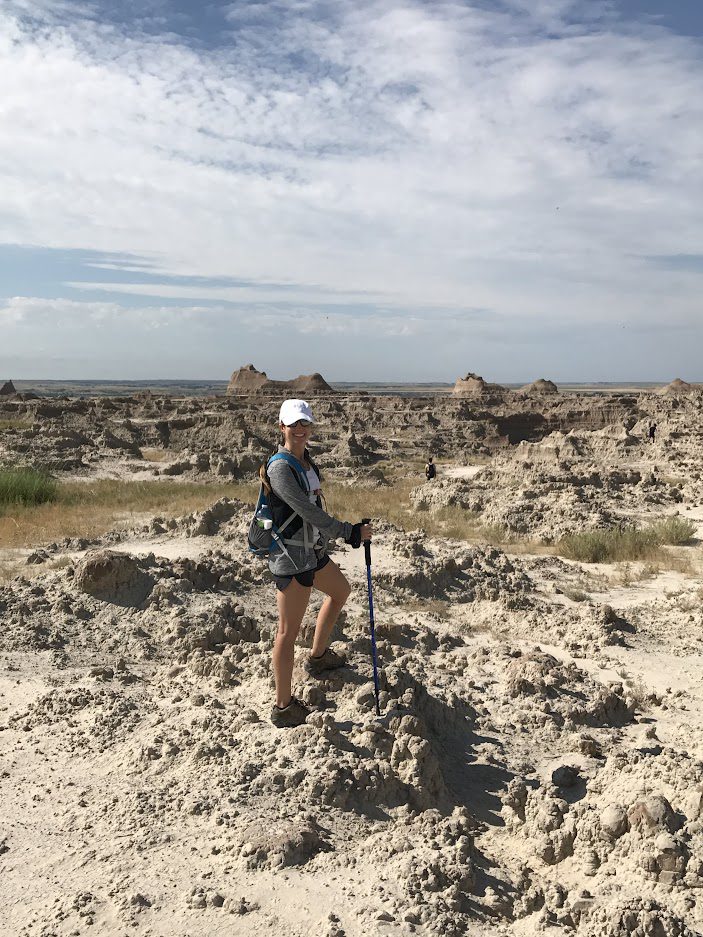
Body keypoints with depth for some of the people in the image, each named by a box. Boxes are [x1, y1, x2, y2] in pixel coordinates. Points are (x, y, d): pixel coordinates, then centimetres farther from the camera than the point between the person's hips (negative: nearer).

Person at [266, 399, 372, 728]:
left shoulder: (306, 459, 8)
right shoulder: (280, 468, -20)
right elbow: (308, 511, -24)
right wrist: (352, 532, -18)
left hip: (311, 550, 10)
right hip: (291, 557, -10)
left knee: (341, 590, 30)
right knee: (289, 631, -2)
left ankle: (318, 656, 46)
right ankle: (283, 708, 9)